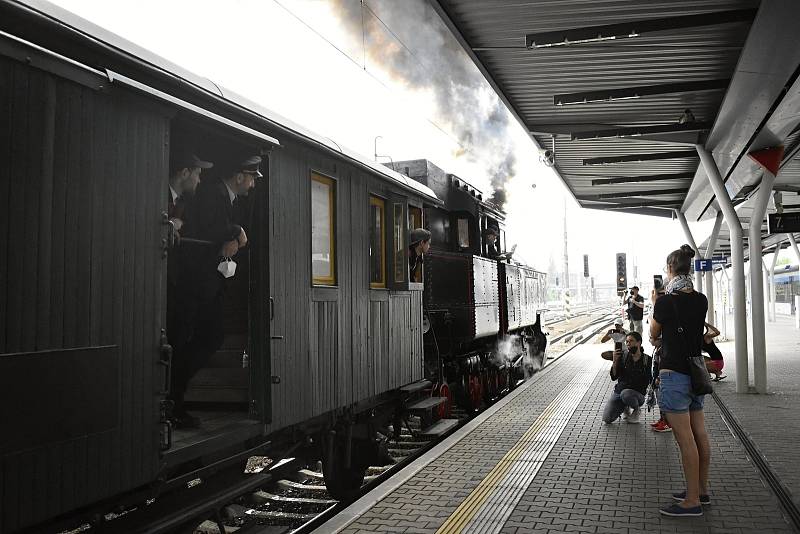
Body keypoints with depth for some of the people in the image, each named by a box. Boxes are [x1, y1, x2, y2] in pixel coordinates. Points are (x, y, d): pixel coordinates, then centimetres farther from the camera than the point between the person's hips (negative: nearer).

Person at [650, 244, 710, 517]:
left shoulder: (666, 301, -15)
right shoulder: (701, 300, 4)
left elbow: (654, 334, 0)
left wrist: (655, 304, 9)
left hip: (674, 374, -8)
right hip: (696, 372, 8)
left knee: (686, 439, -4)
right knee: (700, 435, 14)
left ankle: (692, 501, 2)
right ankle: (701, 490, 26)